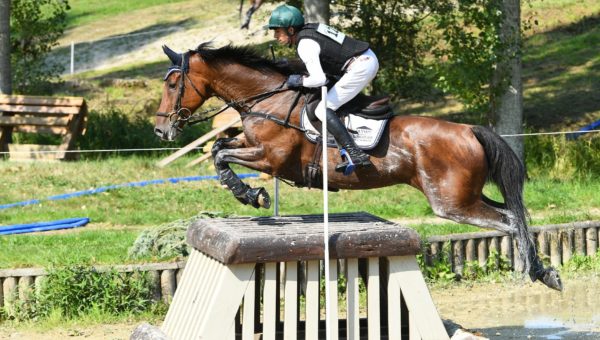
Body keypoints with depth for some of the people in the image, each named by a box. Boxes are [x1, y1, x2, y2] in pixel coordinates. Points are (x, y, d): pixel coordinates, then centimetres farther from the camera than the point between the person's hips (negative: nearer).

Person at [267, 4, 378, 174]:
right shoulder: (311, 28, 14)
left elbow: (319, 79, -23)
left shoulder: (304, 45, -14)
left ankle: (355, 154, -18)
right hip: (370, 59, 10)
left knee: (323, 110, -8)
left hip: (359, 69, -10)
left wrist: (299, 80, -4)